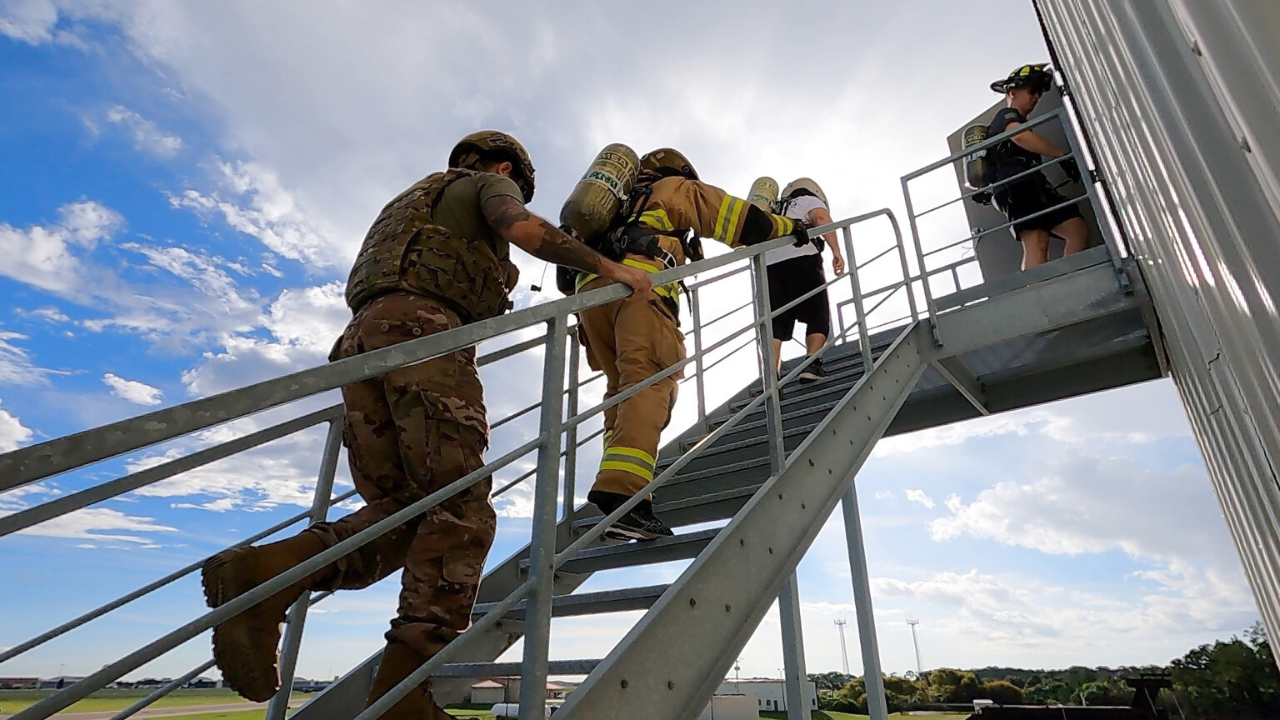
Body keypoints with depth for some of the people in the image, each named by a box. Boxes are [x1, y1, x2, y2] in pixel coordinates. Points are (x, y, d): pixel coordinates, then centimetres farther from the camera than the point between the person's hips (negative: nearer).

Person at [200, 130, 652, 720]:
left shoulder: (414, 200, 41)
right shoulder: (488, 183, 19)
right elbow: (525, 230, -5)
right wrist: (609, 267, 0)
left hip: (361, 340, 8)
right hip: (422, 330, -8)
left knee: (401, 511, 3)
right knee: (459, 509, -12)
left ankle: (264, 575, -17)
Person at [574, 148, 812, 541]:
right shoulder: (678, 190, 26)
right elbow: (737, 217, 20)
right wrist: (791, 228, 30)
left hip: (590, 285, 7)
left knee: (623, 388, 13)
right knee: (649, 383, -21)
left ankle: (618, 483, 1)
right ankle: (622, 492, -37)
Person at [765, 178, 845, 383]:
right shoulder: (810, 200, 22)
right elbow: (822, 219, 0)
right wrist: (836, 252, -9)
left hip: (769, 264, 4)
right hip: (800, 258, -4)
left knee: (776, 324, 1)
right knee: (818, 317, 6)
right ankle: (811, 365, -10)